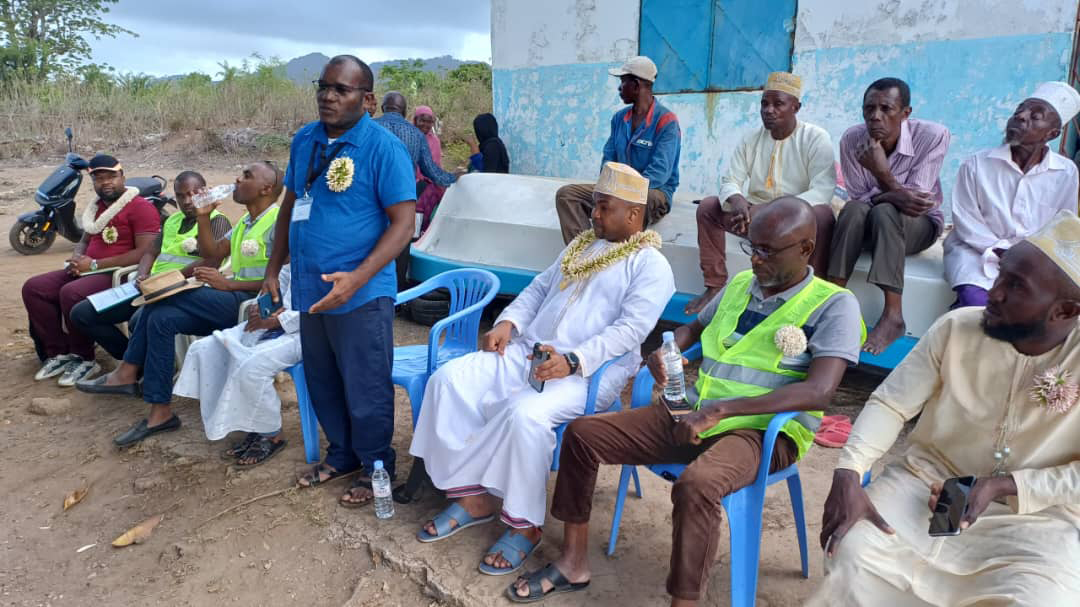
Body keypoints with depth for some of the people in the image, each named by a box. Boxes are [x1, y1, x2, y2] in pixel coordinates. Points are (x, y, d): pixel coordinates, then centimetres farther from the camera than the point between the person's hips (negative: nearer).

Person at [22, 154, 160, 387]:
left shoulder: (141, 207, -10)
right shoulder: (97, 207, 19)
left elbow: (145, 253, -20)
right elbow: (84, 240, 29)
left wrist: (95, 264, -18)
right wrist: (77, 259, 1)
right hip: (88, 270, 9)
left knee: (71, 294, -32)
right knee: (33, 288, -6)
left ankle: (84, 359, -12)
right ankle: (59, 352, 0)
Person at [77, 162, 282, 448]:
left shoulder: (278, 223, -9)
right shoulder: (245, 221, 22)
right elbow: (212, 251, 21)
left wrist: (228, 284, -19)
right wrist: (203, 217, 8)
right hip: (229, 304, 9)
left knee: (166, 295, -18)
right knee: (161, 318, -9)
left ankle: (127, 373, -3)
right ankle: (160, 412, -7)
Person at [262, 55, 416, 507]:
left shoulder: (383, 147, -13)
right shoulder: (304, 140, 8)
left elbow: (403, 223, -16)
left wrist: (356, 279, -26)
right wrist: (274, 268, 14)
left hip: (360, 294, -6)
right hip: (309, 289, 7)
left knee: (365, 388, 6)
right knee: (321, 383, 19)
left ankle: (376, 467, 27)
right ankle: (341, 454, 39)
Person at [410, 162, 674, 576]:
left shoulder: (651, 265, -2)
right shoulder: (583, 244, 22)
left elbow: (630, 329, -15)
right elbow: (540, 287, 23)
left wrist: (573, 360, -27)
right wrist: (509, 322, 3)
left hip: (589, 372, -7)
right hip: (528, 351, 8)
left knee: (525, 414, -36)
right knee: (449, 379, -13)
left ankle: (525, 524, -13)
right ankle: (474, 496, -7)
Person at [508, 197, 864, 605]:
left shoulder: (834, 305, -8)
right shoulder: (740, 284, 12)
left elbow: (819, 391, -22)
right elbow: (694, 327, 29)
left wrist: (720, 409, -28)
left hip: (762, 430, -6)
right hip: (694, 414, 7)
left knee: (696, 485, -39)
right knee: (582, 433, -5)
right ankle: (573, 563, 6)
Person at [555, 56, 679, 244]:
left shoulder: (666, 121, -11)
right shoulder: (619, 118, 12)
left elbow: (659, 172, -20)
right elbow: (608, 158, 11)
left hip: (654, 192, -7)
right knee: (565, 194, -12)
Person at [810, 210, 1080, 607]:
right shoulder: (957, 328, -8)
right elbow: (890, 404, -7)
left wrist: (1003, 486, -21)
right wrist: (847, 475, -23)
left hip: (1036, 514, 0)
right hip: (927, 481, 1)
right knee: (853, 557, -24)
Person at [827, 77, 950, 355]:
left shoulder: (933, 135, -20)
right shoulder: (852, 139, -14)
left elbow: (916, 200, -21)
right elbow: (858, 198, -11)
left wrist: (882, 171, -38)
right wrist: (893, 195, -33)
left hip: (919, 224, -2)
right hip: (867, 223, 2)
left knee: (884, 212, -35)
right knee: (854, 209, -32)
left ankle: (893, 315, -36)